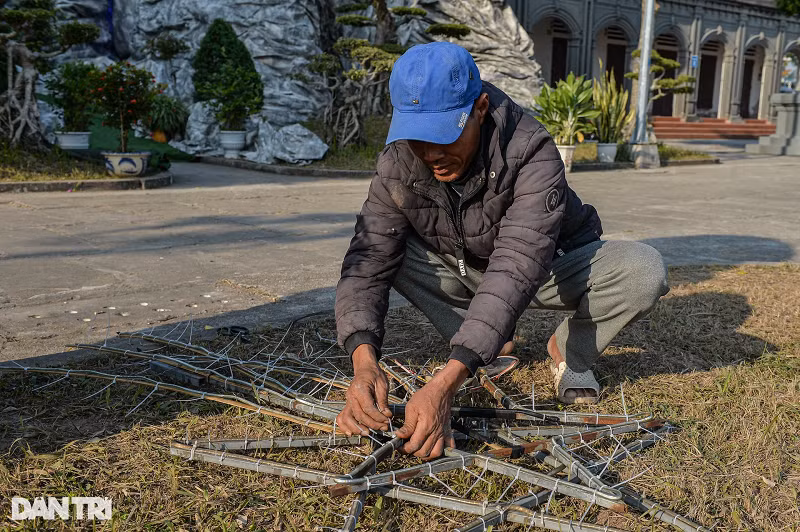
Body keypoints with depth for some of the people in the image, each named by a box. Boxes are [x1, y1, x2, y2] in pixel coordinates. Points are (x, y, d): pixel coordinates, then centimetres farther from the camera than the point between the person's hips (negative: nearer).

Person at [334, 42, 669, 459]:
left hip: (553, 267, -3)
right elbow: (368, 261, -29)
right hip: (464, 269, 3)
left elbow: (516, 271, -46)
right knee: (386, 246, -23)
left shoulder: (531, 156, -36)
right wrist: (364, 361, -48)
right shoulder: (398, 164, -23)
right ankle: (494, 343, -5)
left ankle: (568, 351, -1)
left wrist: (445, 384, -56)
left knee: (644, 271, -31)